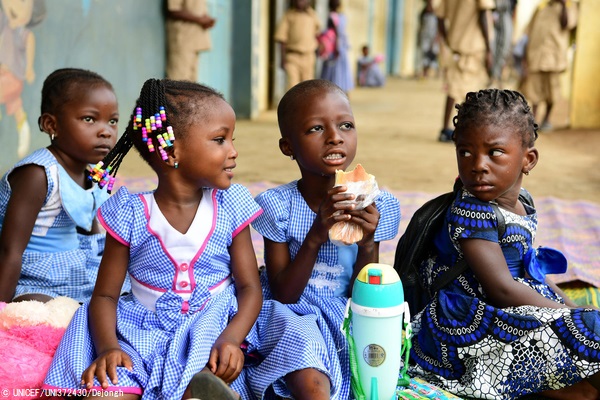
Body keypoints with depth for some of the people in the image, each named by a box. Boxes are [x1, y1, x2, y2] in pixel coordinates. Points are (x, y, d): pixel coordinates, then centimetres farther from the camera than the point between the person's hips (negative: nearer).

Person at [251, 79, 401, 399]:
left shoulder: (376, 206, -7)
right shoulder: (278, 206, -13)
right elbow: (283, 295, -12)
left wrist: (367, 244, -22)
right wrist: (315, 238, -26)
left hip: (347, 319, 4)